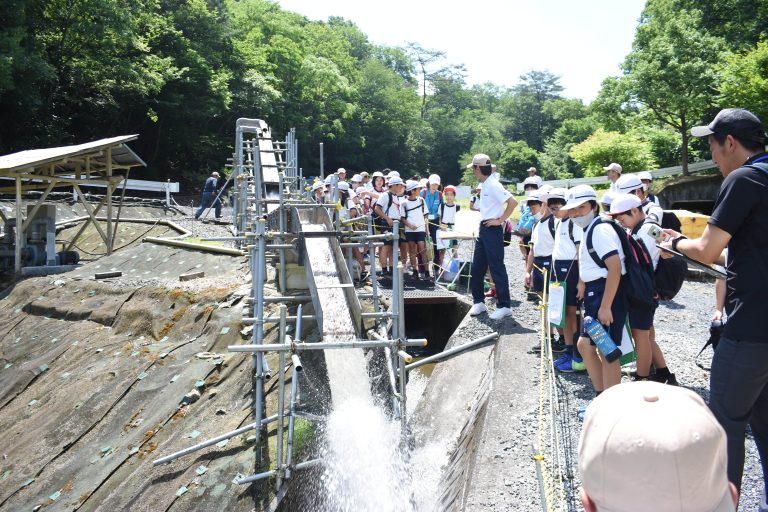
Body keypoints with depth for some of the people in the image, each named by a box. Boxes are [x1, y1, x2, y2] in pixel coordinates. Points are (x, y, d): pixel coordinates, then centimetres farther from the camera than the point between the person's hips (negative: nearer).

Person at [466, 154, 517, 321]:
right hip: (483, 230, 10)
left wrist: (500, 220, -19)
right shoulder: (485, 185, 14)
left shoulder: (493, 185, -15)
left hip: (492, 231, -10)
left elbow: (513, 202, -24)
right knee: (476, 269, 12)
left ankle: (504, 306, 5)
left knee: (497, 269, -3)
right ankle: (479, 302, 22)